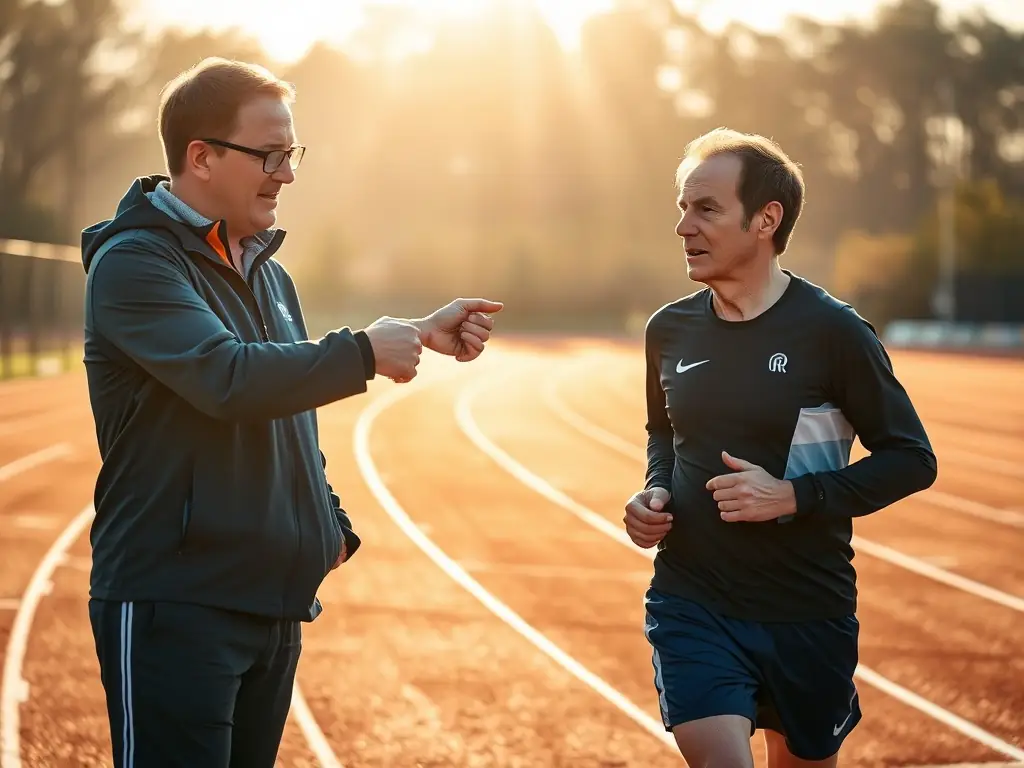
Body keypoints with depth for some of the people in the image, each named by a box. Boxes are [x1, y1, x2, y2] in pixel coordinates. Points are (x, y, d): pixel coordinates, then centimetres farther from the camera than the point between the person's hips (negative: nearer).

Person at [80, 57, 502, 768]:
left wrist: (331, 524, 12)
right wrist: (363, 354, -19)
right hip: (175, 602, -8)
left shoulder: (269, 274, 18)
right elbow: (227, 378, -25)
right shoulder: (134, 261, -10)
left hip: (274, 600, 8)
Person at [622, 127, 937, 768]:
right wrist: (655, 492, 0)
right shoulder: (670, 330, 3)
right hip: (691, 602, 2)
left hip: (807, 613, -2)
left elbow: (912, 460, -8)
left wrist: (793, 496, -18)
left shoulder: (832, 330, -11)